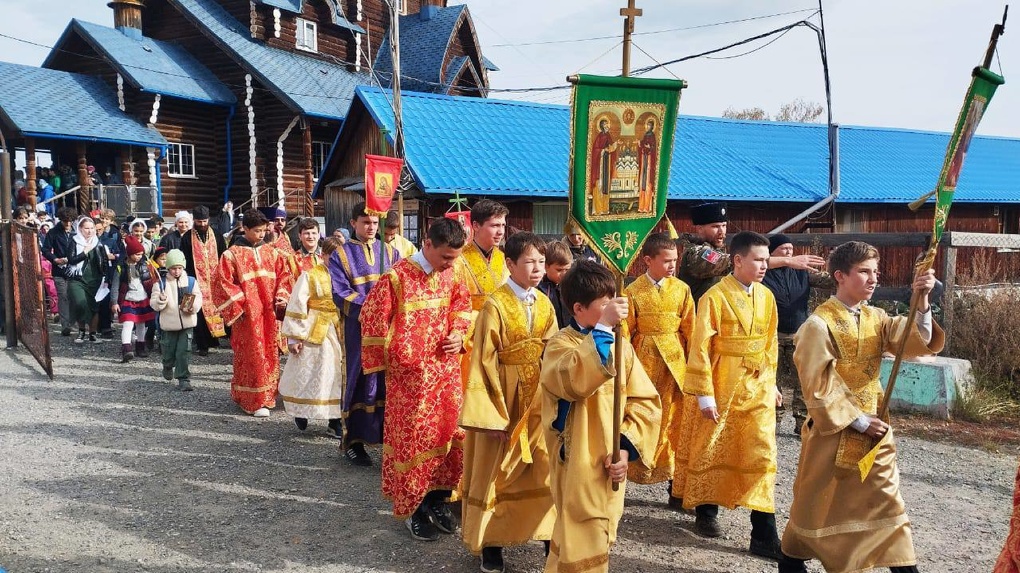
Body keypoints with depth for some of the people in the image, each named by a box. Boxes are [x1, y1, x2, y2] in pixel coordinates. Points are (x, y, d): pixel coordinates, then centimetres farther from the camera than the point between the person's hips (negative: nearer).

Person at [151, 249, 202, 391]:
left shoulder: (191, 281, 2)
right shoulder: (160, 283, 0)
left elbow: (198, 298, 1)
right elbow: (153, 304, -1)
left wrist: (193, 307, -19)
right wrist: (160, 301, -23)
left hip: (187, 323, 0)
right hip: (169, 325, 0)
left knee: (184, 352, -4)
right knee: (169, 351, 11)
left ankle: (184, 379, 2)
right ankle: (168, 368, 43)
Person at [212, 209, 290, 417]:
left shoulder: (271, 252, 10)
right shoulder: (232, 255, -3)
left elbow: (282, 276, 13)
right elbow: (223, 283, -5)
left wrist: (282, 297, -3)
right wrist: (239, 305, -11)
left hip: (269, 314, 5)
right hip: (247, 315, -5)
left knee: (270, 355, 9)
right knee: (251, 357, -2)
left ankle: (267, 396, 22)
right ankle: (255, 401, 4)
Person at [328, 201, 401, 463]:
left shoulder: (390, 252, 13)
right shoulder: (341, 255, 4)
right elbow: (341, 294, -5)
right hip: (358, 328, -3)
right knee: (361, 380, -1)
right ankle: (354, 441, 10)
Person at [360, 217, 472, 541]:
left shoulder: (451, 275, 3)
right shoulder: (397, 277, -15)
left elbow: (462, 305, 19)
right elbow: (372, 318, -8)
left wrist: (459, 334, 2)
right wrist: (383, 360, -1)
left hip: (446, 369, 6)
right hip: (410, 373, -5)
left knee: (449, 431, 10)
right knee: (413, 438, 3)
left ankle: (438, 499, 26)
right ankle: (413, 509, 19)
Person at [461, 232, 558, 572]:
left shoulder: (545, 305, 3)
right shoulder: (495, 305, -14)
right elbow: (484, 363, -14)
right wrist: (490, 414, -18)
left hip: (539, 401, 5)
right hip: (503, 399, -5)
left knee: (544, 470, 13)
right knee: (495, 473, 8)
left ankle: (549, 533, 29)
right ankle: (492, 542, 23)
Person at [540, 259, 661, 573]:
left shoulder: (621, 346, 4)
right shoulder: (560, 344, -12)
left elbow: (646, 402, 3)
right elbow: (576, 381, -34)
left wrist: (627, 447, -9)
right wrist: (603, 327, -33)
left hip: (612, 464, 6)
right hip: (577, 466, -6)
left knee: (600, 539, 19)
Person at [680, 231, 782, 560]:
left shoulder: (766, 296, 5)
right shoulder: (715, 297, -13)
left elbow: (770, 343, 14)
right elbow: (700, 348, -13)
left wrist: (771, 382, 15)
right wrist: (704, 394, -14)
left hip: (758, 388, 5)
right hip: (723, 385, -4)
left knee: (762, 456, 1)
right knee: (712, 451, 10)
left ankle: (764, 535, 7)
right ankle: (705, 513, 32)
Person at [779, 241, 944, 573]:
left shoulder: (876, 319, 5)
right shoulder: (819, 325, -14)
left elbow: (917, 343, -10)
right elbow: (818, 387, -17)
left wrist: (921, 302, -24)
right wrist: (858, 420, -15)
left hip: (874, 428, 5)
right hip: (832, 430, -5)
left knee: (886, 502, 11)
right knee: (817, 503, 8)